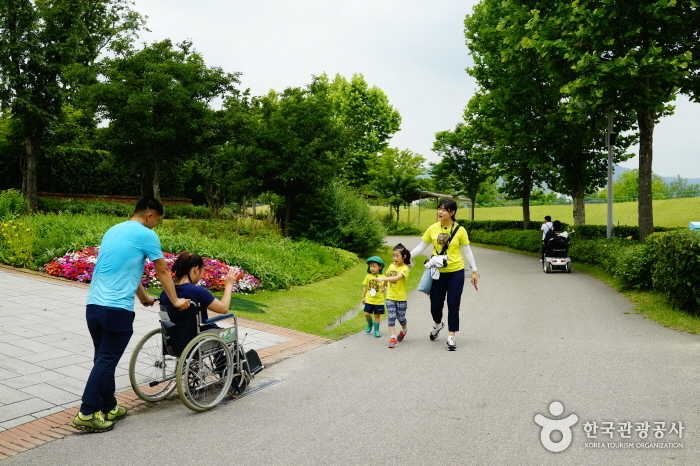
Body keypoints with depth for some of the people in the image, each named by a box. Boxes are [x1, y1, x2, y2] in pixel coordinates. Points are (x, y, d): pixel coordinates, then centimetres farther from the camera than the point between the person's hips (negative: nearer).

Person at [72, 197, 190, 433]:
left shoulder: (113, 230, 20)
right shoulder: (146, 235, -5)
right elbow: (163, 272, 1)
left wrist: (144, 297, 38)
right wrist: (176, 301, 13)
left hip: (93, 305, 8)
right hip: (117, 309, -8)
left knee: (103, 359, 15)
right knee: (106, 362, -1)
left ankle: (109, 408, 25)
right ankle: (87, 414, 3)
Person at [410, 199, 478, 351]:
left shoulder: (460, 230, -7)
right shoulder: (433, 228, -2)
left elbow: (467, 251, 1)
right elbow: (422, 246, 5)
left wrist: (474, 270, 2)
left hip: (456, 272, -2)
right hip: (438, 272, 2)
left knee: (453, 305, 2)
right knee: (435, 304, 9)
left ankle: (451, 336, 16)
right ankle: (437, 324, 42)